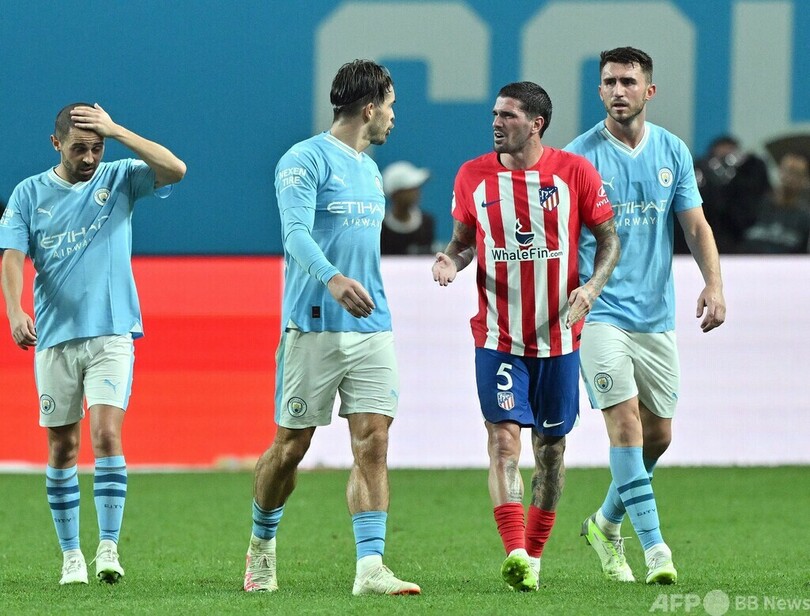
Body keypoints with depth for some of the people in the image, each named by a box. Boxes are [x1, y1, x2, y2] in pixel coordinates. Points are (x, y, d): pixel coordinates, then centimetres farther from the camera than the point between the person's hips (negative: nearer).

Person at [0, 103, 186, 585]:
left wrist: (116, 130, -17)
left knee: (107, 433, -16)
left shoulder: (118, 179, 4)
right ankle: (71, 553, 13)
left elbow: (175, 169, -12)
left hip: (112, 333, -2)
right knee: (62, 449, 4)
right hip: (54, 338, 2)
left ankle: (109, 546, -15)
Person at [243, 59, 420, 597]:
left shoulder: (370, 171, 19)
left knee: (373, 442, -6)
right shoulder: (305, 161, -7)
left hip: (372, 327, 6)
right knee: (291, 445, 3)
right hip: (314, 327, -6)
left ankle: (370, 567, -11)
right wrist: (332, 279, -37)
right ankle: (262, 544, 26)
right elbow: (296, 233, -20)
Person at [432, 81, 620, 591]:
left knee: (551, 446, 8)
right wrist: (451, 260, -8)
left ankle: (534, 555, 22)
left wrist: (592, 286, -12)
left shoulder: (575, 172, -4)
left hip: (559, 336, 0)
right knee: (504, 440, -15)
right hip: (497, 336, 0)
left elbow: (608, 236, 4)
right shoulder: (473, 176, 0)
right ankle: (515, 554, -24)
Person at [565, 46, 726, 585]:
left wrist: (714, 283, -8)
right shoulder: (579, 156, -5)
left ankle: (607, 523, 31)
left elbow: (696, 226, 7)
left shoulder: (673, 152, 6)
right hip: (600, 312, -5)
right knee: (625, 419, -16)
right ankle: (654, 546, -17)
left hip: (656, 314, 5)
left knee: (658, 434, 9)